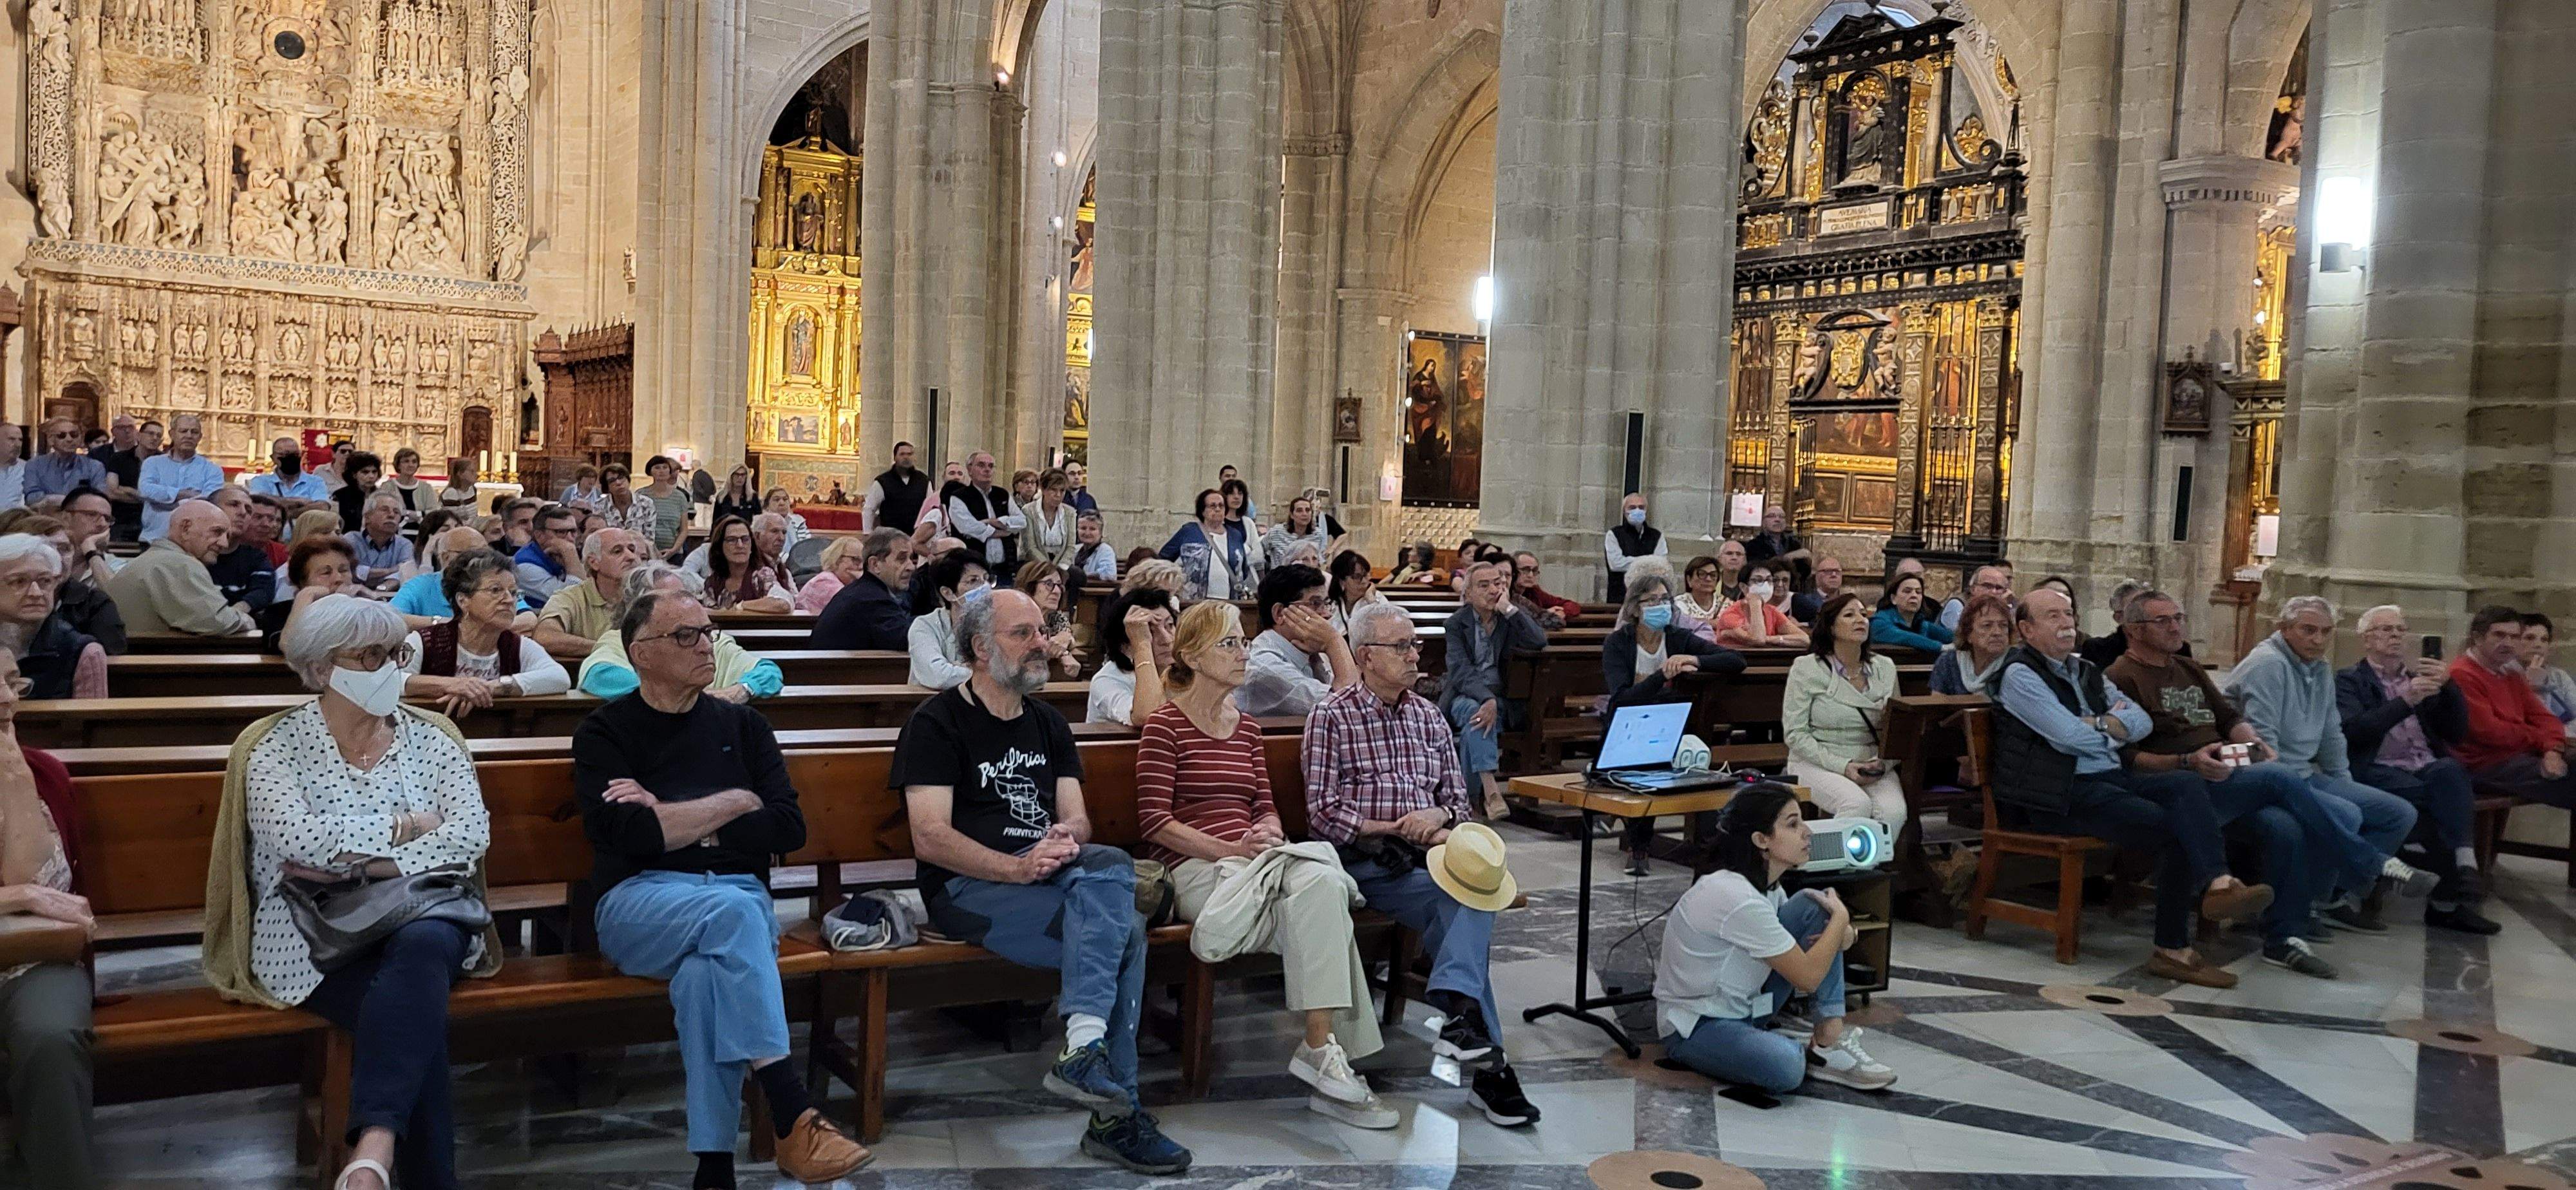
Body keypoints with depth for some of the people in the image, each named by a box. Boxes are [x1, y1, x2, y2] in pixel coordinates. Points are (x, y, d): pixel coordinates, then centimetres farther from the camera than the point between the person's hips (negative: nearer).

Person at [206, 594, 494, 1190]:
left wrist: (357, 863, -12)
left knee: (420, 947, -36)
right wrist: (405, 827, -5)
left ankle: (376, 1142, -45)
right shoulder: (276, 748, 4)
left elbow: (471, 835, -3)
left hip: (423, 914, 2)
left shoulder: (431, 738, 12)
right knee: (414, 1004, -32)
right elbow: (301, 839, -15)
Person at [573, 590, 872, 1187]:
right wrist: (731, 804, -3)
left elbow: (789, 828, 4)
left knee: (707, 972, -35)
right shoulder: (605, 731, 7)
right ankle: (794, 1121, -39)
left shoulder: (743, 726, 17)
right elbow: (625, 835, -11)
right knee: (731, 910, -36)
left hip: (738, 896, 2)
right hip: (640, 900, -2)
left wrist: (674, 821, -4)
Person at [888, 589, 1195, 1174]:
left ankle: (1083, 1047, -31)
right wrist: (1016, 868, -24)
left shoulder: (1048, 724, 21)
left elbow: (1077, 818, 13)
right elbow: (930, 839, -11)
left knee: (1110, 864, -28)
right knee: (1123, 932, -26)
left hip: (1046, 873, 6)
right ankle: (1117, 1112, -25)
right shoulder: (937, 723, 0)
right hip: (967, 886, -6)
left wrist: (1068, 835, -12)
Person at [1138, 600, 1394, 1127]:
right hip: (1192, 868, -6)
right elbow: (1154, 821, -7)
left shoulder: (1246, 726, 21)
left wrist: (1269, 833, -5)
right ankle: (1323, 1050, -29)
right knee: (1320, 881, -31)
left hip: (1249, 863, 6)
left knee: (1322, 883, -29)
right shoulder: (1165, 726, 0)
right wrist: (1227, 850, -18)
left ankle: (1322, 1050, -30)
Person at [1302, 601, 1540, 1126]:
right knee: (1466, 909, -29)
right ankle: (1489, 1063, -31)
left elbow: (1460, 800, 19)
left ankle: (1457, 1006, -47)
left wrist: (1441, 816, -6)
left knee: (1473, 887, -31)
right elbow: (1324, 812, -5)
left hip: (1432, 852, 5)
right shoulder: (1331, 718, 2)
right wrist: (1398, 828, -12)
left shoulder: (1429, 717, 19)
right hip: (1367, 863, -5)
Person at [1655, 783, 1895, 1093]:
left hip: (1744, 1006, 9)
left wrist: (1843, 934, -13)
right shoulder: (1737, 898, -28)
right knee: (1786, 1068, -40)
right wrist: (1840, 917, -8)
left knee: (1815, 906, -3)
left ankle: (1830, 1041, -6)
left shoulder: (1764, 882, 0)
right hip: (1695, 1027, -9)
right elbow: (1808, 976, -22)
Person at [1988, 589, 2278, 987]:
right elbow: (2072, 738, -14)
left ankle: (2217, 883, -33)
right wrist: (2115, 728, 5)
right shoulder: (2020, 676, -4)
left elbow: (2141, 720, 13)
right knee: (2175, 829, -22)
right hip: (2064, 793, -7)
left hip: (2112, 777, 7)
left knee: (2187, 783, -22)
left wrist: (2103, 724, -7)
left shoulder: (2085, 672, 23)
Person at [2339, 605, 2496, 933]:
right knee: (2441, 799, -33)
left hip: (2428, 768, 4)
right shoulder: (2349, 681, 10)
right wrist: (2406, 701, -18)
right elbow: (2352, 731, -10)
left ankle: (2465, 864, -44)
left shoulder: (2420, 676, 23)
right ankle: (2450, 900, -29)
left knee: (2449, 769, -33)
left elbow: (2458, 731, 13)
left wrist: (2447, 685, -3)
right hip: (2379, 772, -4)